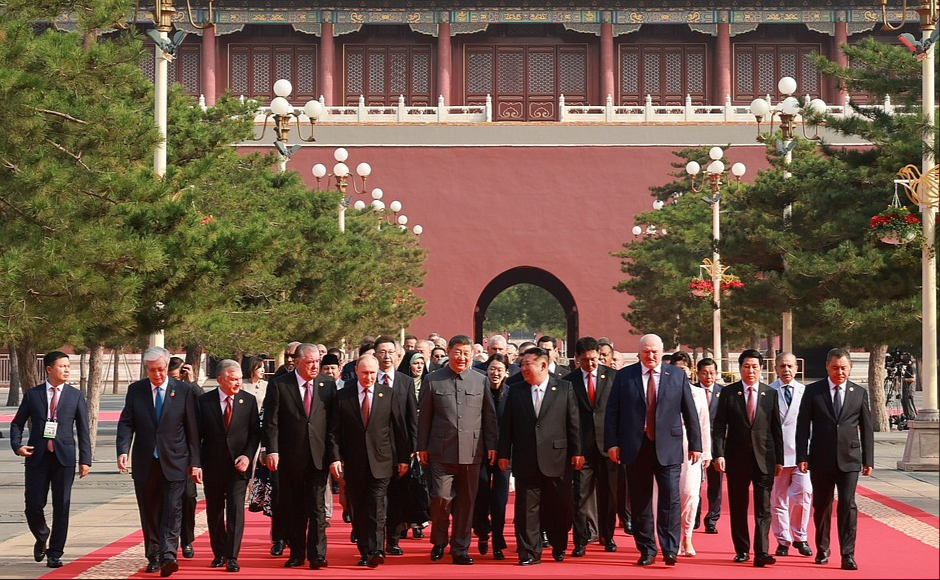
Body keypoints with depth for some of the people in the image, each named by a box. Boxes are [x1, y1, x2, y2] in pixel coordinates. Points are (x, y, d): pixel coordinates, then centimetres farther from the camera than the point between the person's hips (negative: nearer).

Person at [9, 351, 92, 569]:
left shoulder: (76, 396, 5)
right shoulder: (32, 395, 6)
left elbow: (83, 430, 5)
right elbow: (17, 423, 12)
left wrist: (85, 459, -1)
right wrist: (17, 445, -6)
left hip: (64, 458, 0)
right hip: (37, 457, 0)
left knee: (61, 507, 0)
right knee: (33, 505, 0)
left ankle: (54, 554, 10)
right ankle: (41, 538, 30)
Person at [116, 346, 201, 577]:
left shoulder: (184, 390, 1)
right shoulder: (135, 390, 6)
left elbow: (192, 428, 3)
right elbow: (126, 423, 1)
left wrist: (195, 462, 0)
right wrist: (123, 450, -16)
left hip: (174, 462, -2)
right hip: (144, 463, 2)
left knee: (172, 510, -11)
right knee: (149, 513, 8)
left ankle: (168, 556, -16)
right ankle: (153, 557, 17)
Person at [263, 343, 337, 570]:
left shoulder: (328, 385, 5)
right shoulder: (278, 385, -1)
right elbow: (271, 421, -4)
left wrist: (335, 455, 1)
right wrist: (272, 450, -13)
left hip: (318, 457, 0)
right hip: (290, 457, 0)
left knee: (317, 507, -4)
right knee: (293, 509, 8)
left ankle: (317, 555, -2)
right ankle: (296, 553, 18)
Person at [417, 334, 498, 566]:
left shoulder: (481, 381, 7)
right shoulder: (432, 380, 3)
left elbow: (489, 415, 10)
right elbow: (424, 416, 6)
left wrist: (491, 445, 5)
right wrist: (422, 447, 4)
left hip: (471, 451, 2)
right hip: (441, 451, -2)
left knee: (466, 501, 6)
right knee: (441, 497, -9)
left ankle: (460, 549, 16)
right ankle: (438, 541, 16)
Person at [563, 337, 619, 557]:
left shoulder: (612, 376, 3)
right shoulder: (569, 381, 3)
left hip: (608, 442, 1)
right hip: (582, 445, -1)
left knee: (608, 492, 9)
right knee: (581, 493, -3)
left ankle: (607, 536, 23)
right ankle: (581, 540, 0)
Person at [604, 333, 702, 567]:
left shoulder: (677, 376, 6)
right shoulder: (624, 376, 5)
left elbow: (690, 413, 7)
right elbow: (612, 412, 5)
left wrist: (695, 444, 5)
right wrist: (612, 443, -2)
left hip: (668, 448, -1)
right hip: (635, 449, 1)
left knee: (670, 498, -10)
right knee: (640, 502, 5)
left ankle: (670, 550, -5)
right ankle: (646, 550, 14)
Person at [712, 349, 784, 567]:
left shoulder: (771, 394, 5)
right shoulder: (728, 393, 2)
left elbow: (777, 429, 7)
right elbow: (719, 426, 0)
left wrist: (779, 459, 5)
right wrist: (719, 454, -10)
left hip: (764, 458, 0)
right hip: (737, 457, 0)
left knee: (763, 507, -7)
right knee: (738, 506, 8)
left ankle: (761, 552, -10)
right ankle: (741, 550, 18)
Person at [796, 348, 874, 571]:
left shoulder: (860, 393, 6)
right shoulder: (813, 391, 2)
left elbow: (866, 429, 8)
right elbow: (803, 426, 2)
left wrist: (868, 460, 4)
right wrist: (802, 456, -5)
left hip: (849, 460, 0)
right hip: (821, 460, 0)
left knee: (848, 505, -9)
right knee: (821, 507, 8)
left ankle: (848, 555, -6)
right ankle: (822, 550, 23)